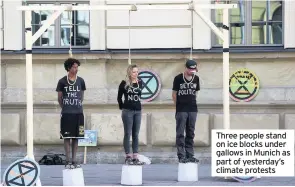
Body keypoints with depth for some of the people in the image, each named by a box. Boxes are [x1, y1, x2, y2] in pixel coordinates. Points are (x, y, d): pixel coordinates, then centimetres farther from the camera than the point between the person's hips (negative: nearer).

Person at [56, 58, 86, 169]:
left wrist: (78, 105, 9)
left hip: (78, 113, 2)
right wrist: (64, 108, 8)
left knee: (76, 137, 5)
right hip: (66, 114, -2)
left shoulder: (80, 81, 5)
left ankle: (74, 160, 10)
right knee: (67, 137, -2)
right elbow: (59, 97, 7)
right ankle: (68, 161, 1)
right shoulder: (62, 81, -2)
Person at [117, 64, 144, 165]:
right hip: (127, 111, -4)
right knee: (127, 134, 0)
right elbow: (119, 97, 4)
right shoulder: (124, 83, -4)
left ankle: (135, 157, 9)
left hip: (138, 111, 4)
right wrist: (122, 107, 6)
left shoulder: (140, 83, 4)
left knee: (136, 135, 6)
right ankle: (128, 157, 4)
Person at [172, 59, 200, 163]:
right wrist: (178, 105, 5)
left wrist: (191, 102, 10)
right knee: (180, 133, -2)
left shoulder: (196, 78, 5)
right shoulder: (178, 78, -6)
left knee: (190, 133, 8)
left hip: (193, 109, 4)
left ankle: (190, 155, 13)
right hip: (181, 110, -4)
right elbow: (174, 93, 2)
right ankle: (181, 156, -1)